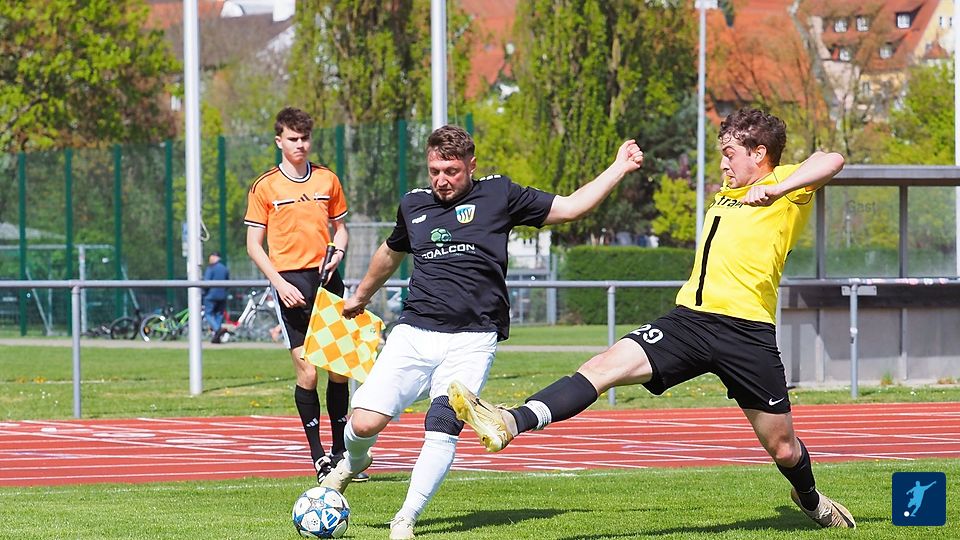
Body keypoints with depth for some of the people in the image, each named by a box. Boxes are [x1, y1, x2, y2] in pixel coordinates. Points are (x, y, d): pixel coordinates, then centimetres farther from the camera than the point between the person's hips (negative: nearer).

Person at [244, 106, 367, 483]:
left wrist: (338, 251, -1)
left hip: (326, 279, 4)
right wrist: (280, 283, -11)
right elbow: (254, 244, 1)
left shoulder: (327, 179, 10)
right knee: (306, 371, -8)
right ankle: (317, 455, 1)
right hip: (291, 282, -4)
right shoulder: (265, 187, 0)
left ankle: (340, 450, 14)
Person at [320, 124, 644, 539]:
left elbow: (569, 207, 10)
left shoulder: (498, 194, 5)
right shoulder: (414, 205, 14)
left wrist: (619, 169, 6)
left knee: (442, 428, -20)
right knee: (365, 422, -11)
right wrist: (361, 296, 49)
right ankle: (354, 462, 24)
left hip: (470, 340, -3)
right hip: (413, 331, 3)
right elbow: (391, 252, 35)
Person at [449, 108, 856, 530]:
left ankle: (811, 500, 41)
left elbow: (832, 161, -21)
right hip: (691, 318, 6)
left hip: (749, 332, -6)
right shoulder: (728, 189, 23)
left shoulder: (787, 184, 0)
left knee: (783, 449, 7)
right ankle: (510, 424, -34)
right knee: (604, 367, -17)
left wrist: (776, 191, -29)